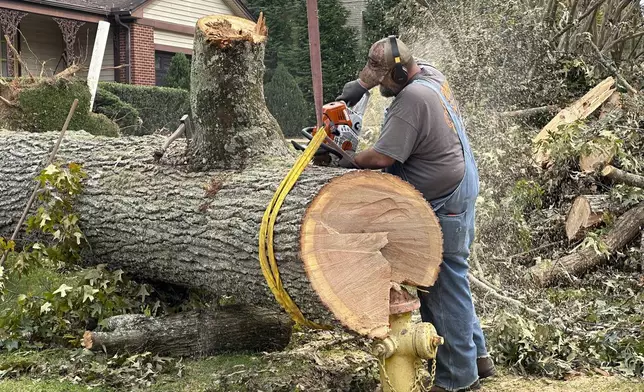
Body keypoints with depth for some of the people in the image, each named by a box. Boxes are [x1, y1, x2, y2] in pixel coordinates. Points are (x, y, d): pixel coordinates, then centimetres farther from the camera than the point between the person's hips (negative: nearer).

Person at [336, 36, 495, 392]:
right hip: (456, 192, 10)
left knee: (445, 285, -1)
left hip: (442, 207, -10)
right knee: (449, 280, 18)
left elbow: (382, 156, -24)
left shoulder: (412, 99, -23)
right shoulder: (429, 73, 6)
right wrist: (358, 86, 10)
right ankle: (476, 355, 28)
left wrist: (347, 160, -6)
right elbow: (386, 70, 25)